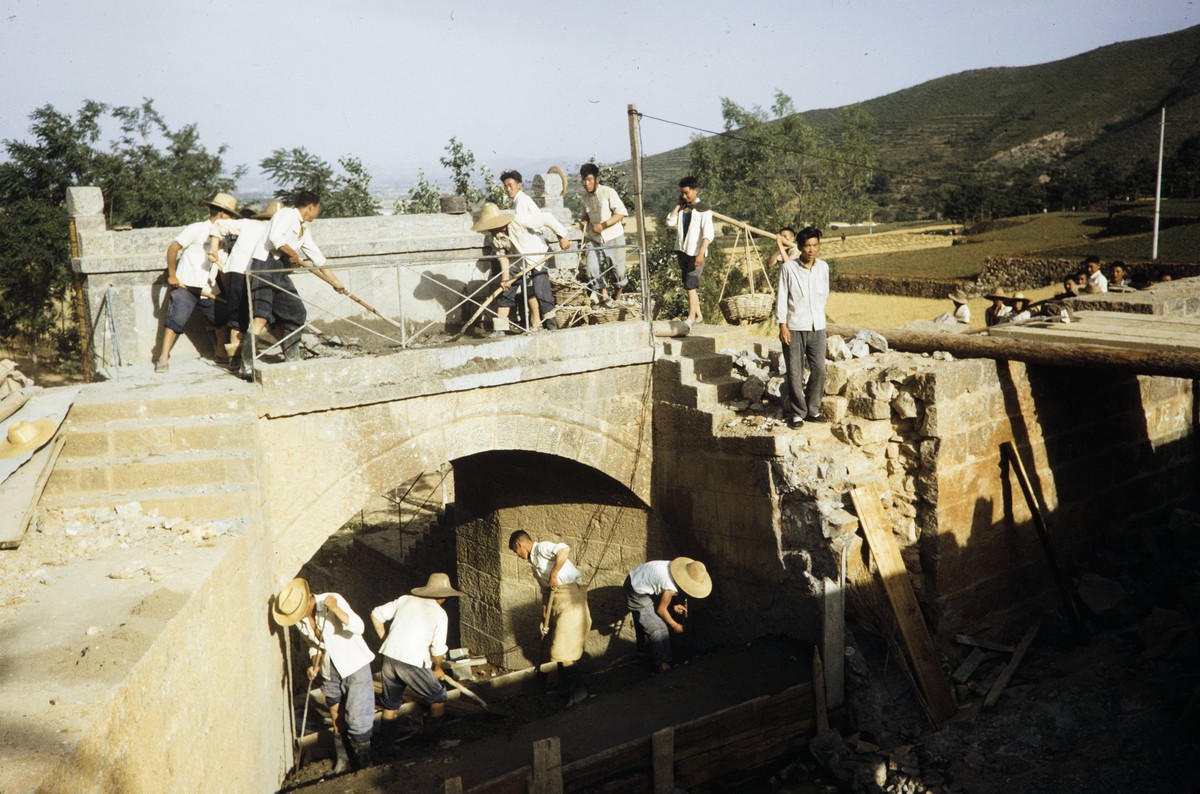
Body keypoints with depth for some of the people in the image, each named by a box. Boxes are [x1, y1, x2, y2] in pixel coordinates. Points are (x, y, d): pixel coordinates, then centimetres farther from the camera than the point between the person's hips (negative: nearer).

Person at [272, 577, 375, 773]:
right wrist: (314, 665, -5)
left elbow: (358, 627, -35)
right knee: (336, 719, 15)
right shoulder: (300, 620, -3)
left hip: (354, 666, -6)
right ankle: (342, 761, 30)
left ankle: (365, 765, 9)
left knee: (358, 720, -6)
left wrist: (335, 609, -48)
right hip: (329, 672, 6)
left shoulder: (332, 600, -23)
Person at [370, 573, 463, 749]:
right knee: (437, 698, 18)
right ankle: (435, 738, 23)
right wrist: (437, 669, 13)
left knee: (390, 705, 23)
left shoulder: (405, 600, 11)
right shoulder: (439, 614, -1)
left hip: (389, 657, 5)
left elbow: (376, 614, 10)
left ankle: (387, 742, 33)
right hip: (413, 663, -5)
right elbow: (438, 650, -5)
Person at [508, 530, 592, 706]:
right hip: (558, 600, 10)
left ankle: (578, 691, 1)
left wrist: (553, 574, -23)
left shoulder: (542, 548, -9)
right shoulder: (533, 563, 20)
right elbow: (545, 591, 23)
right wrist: (544, 619, 23)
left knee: (563, 649, -7)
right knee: (559, 647, 17)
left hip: (571, 596, -10)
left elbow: (564, 549, -30)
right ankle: (568, 687, 29)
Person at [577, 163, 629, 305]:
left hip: (613, 237, -4)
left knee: (618, 269, 3)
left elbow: (621, 212, -15)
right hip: (594, 239, 4)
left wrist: (603, 225, -23)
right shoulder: (584, 198, 5)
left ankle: (617, 296, 26)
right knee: (592, 268, -9)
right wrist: (583, 223, -4)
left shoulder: (608, 192, -11)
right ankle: (603, 295, 8)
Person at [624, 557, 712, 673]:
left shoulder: (675, 568, -6)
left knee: (643, 620, 30)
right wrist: (675, 626, -1)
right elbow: (661, 610, -16)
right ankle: (662, 663, 6)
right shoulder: (671, 587, -30)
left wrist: (673, 607, 7)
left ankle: (643, 648, 52)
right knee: (659, 628, -4)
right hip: (637, 596, -9)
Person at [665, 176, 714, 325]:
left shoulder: (703, 209, -10)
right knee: (689, 285, 11)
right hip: (682, 250, 7)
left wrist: (701, 253, -23)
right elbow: (670, 222, -3)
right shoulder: (681, 208, 10)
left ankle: (691, 317, -4)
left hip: (696, 252, -7)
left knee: (690, 284, -10)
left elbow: (708, 234, -16)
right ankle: (698, 315, 19)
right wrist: (678, 205, -1)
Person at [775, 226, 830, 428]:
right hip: (794, 328, -4)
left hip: (817, 327, 4)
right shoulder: (788, 268, -8)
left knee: (819, 370, 5)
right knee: (795, 373, 1)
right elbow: (781, 298, -7)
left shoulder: (823, 267, 4)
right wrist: (782, 326, -11)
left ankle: (812, 410, 19)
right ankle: (797, 413, 12)